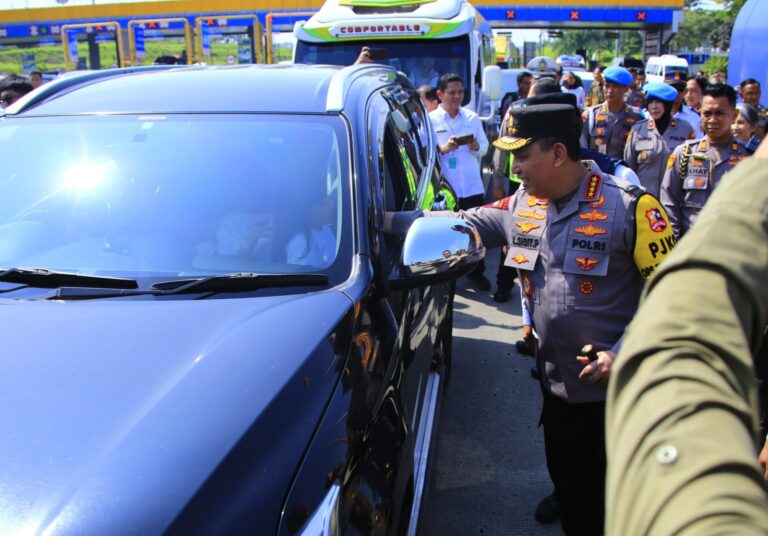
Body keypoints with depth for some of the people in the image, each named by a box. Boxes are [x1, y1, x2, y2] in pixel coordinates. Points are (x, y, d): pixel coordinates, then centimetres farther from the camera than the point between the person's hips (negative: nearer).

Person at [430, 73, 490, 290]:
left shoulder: (472, 117, 10)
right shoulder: (430, 119, 0)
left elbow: (485, 146, 12)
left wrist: (476, 146, -11)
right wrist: (442, 148, -23)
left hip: (472, 185, 3)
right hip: (445, 187, -3)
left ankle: (477, 272, 22)